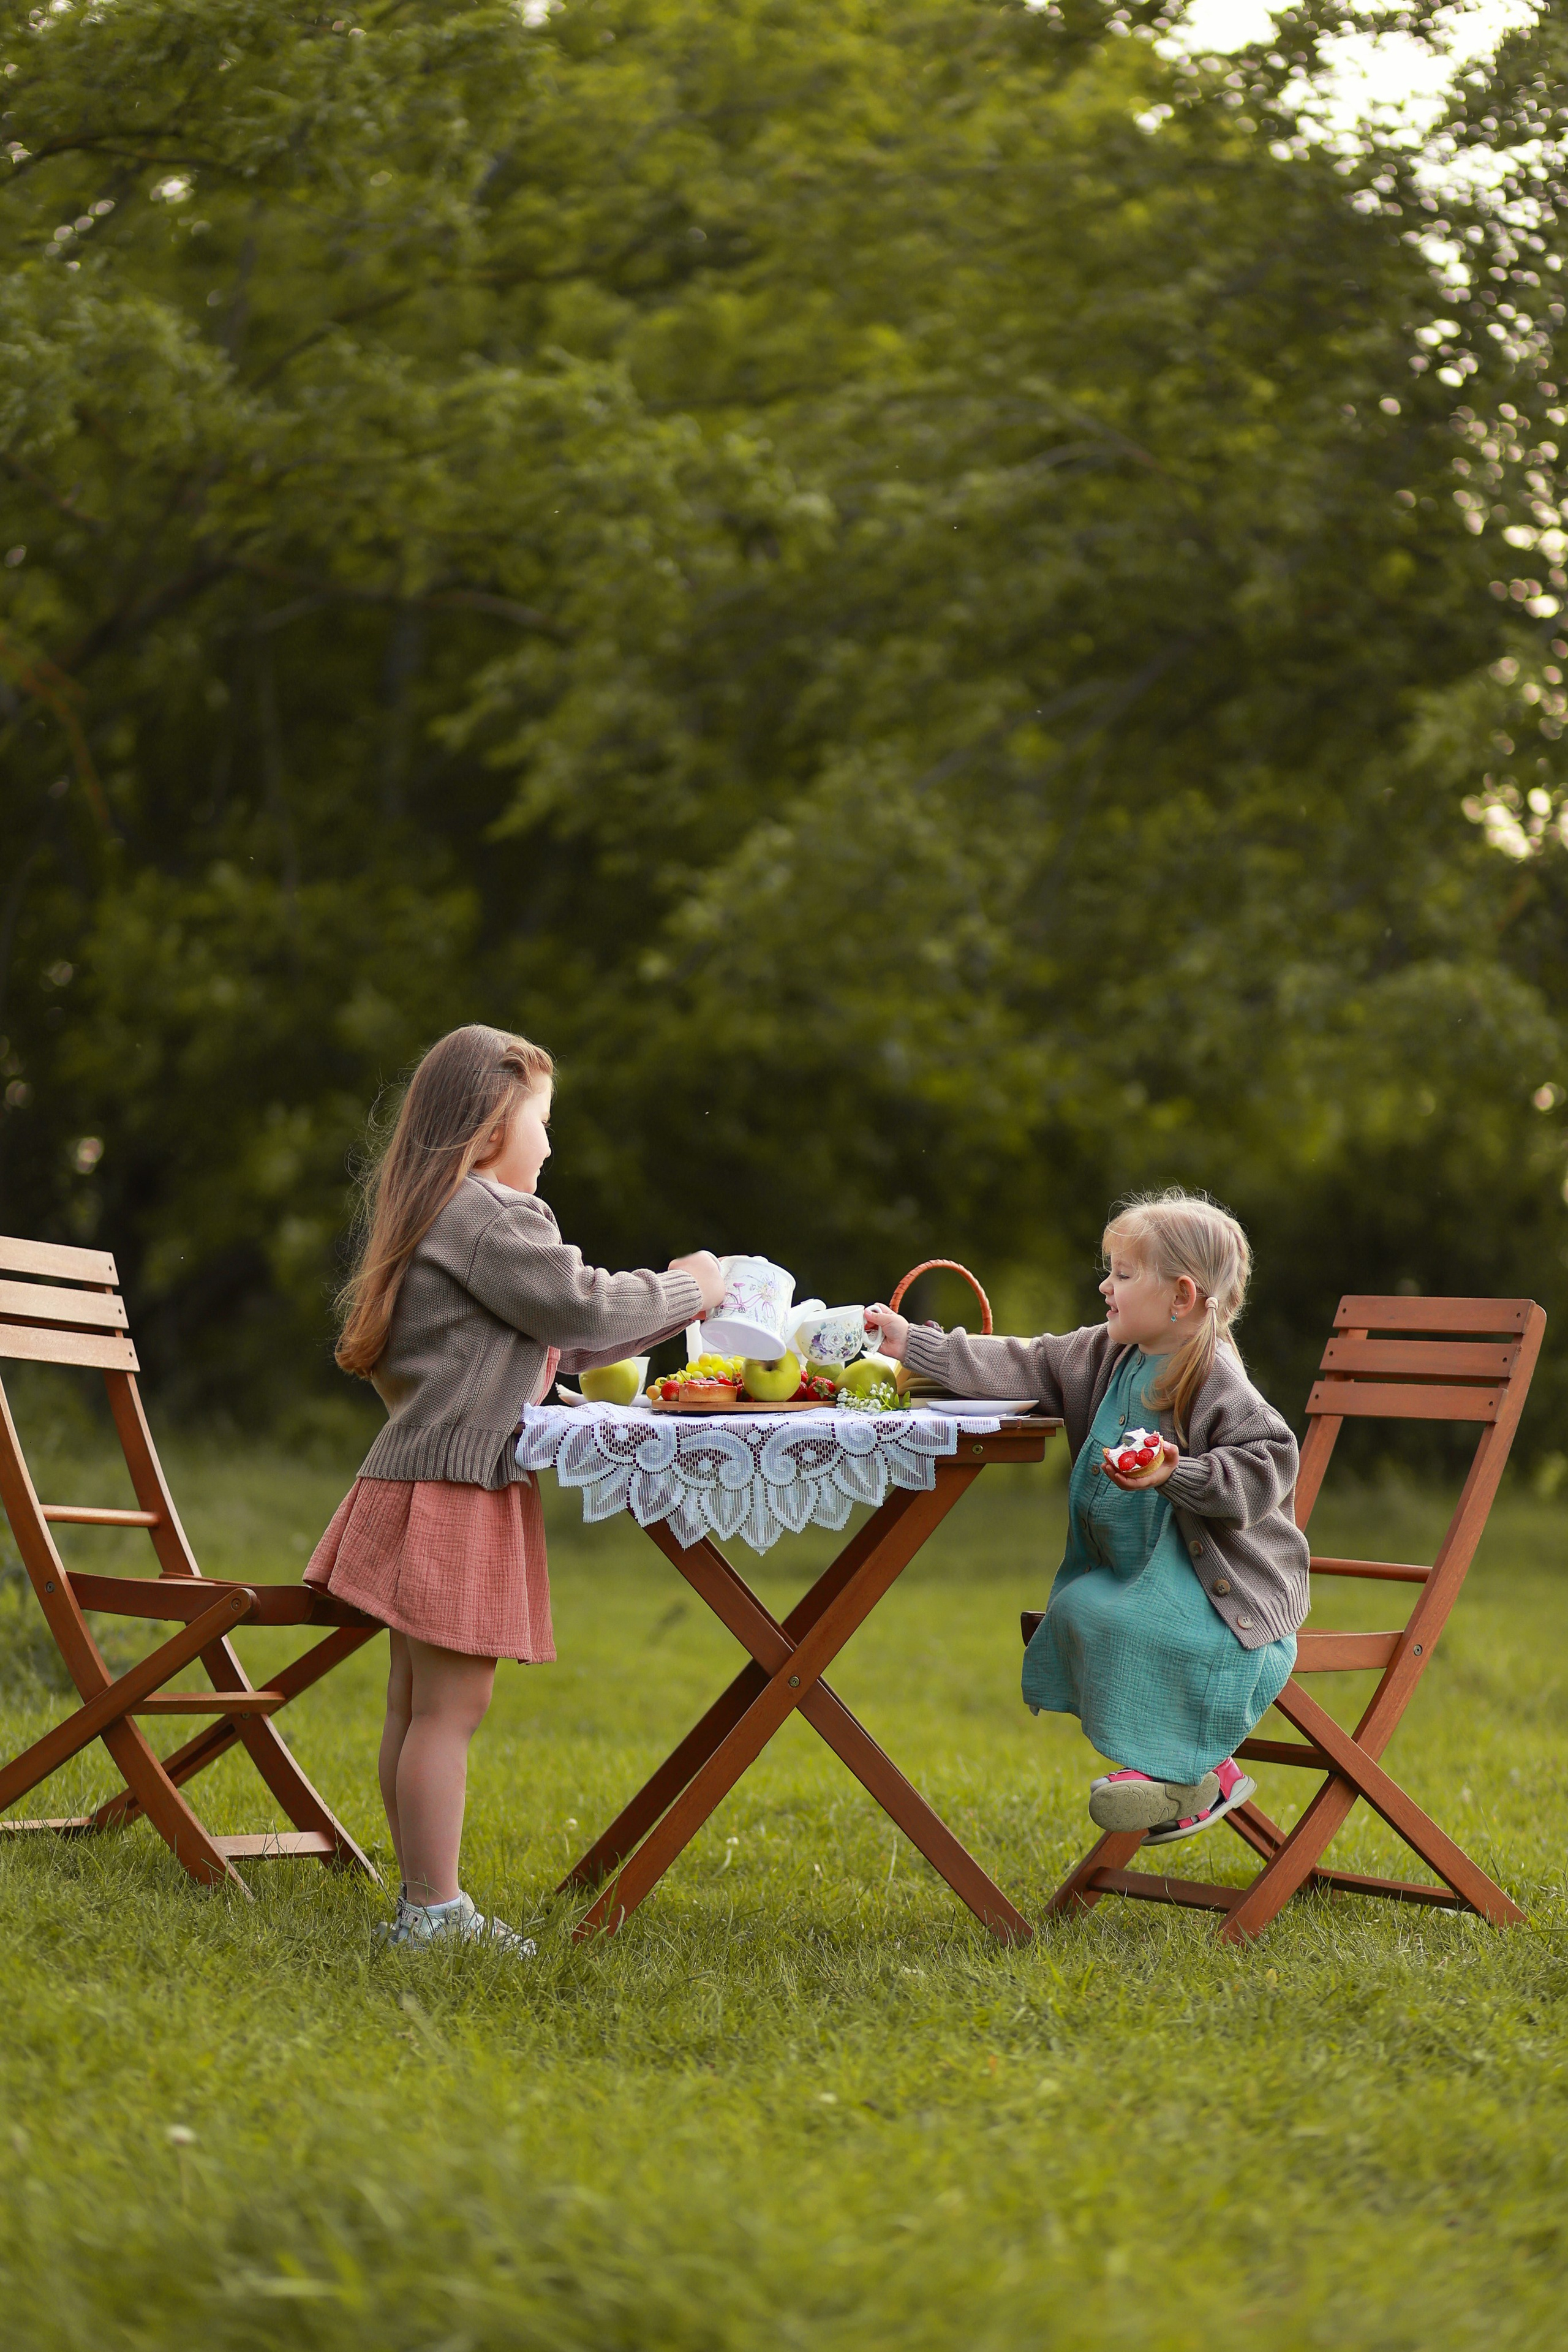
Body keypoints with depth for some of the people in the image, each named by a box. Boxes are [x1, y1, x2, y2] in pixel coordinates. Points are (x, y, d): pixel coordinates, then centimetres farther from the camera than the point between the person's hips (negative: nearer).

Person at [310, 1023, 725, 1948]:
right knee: (450, 1705, -8)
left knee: (419, 1703, 12)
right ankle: (435, 1912, -6)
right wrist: (685, 1291, 1)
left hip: (428, 1481, 11)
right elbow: (579, 1308, -15)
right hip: (458, 1489, -11)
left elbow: (558, 1339, 24)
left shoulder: (444, 1215, 21)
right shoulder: (489, 1216, -13)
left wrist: (672, 1303, 19)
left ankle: (424, 1900, 18)